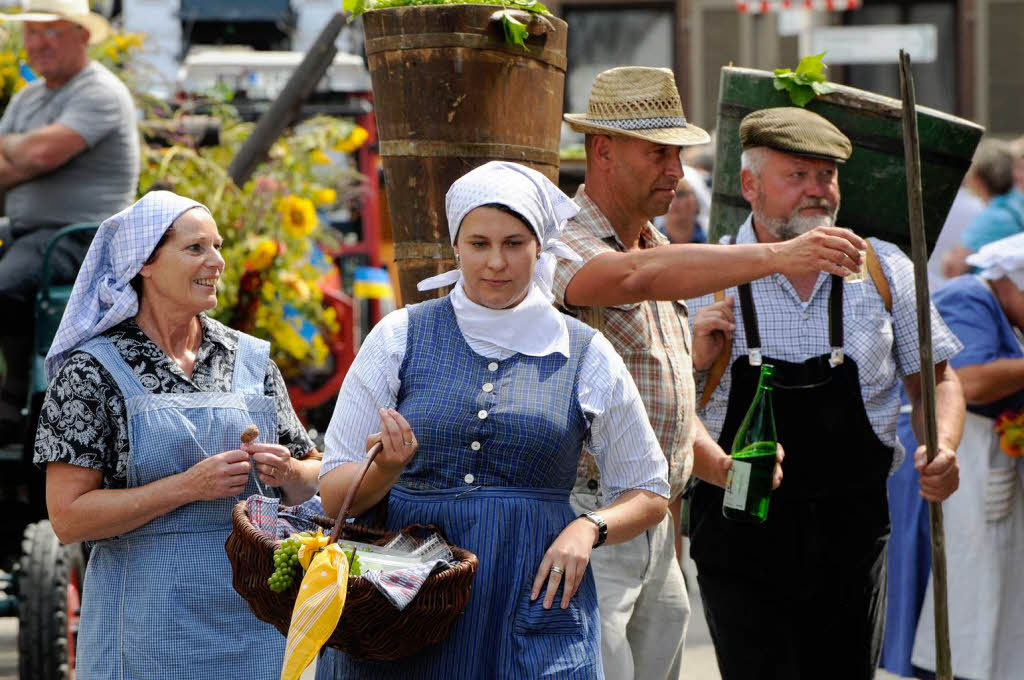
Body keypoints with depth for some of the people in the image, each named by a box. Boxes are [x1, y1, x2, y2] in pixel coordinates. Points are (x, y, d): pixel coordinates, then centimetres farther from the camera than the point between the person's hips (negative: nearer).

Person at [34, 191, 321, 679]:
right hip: (149, 616, -4)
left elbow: (315, 475, 17)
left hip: (254, 616, 4)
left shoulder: (251, 360, 9)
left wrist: (288, 473, -7)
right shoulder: (92, 372, -4)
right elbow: (69, 518, -11)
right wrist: (190, 487, -17)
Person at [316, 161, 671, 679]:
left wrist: (588, 529, -6)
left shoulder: (585, 357, 6)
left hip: (534, 613, 0)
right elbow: (334, 495, 4)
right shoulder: (400, 338, 4)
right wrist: (386, 467, -17)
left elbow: (649, 495, 14)